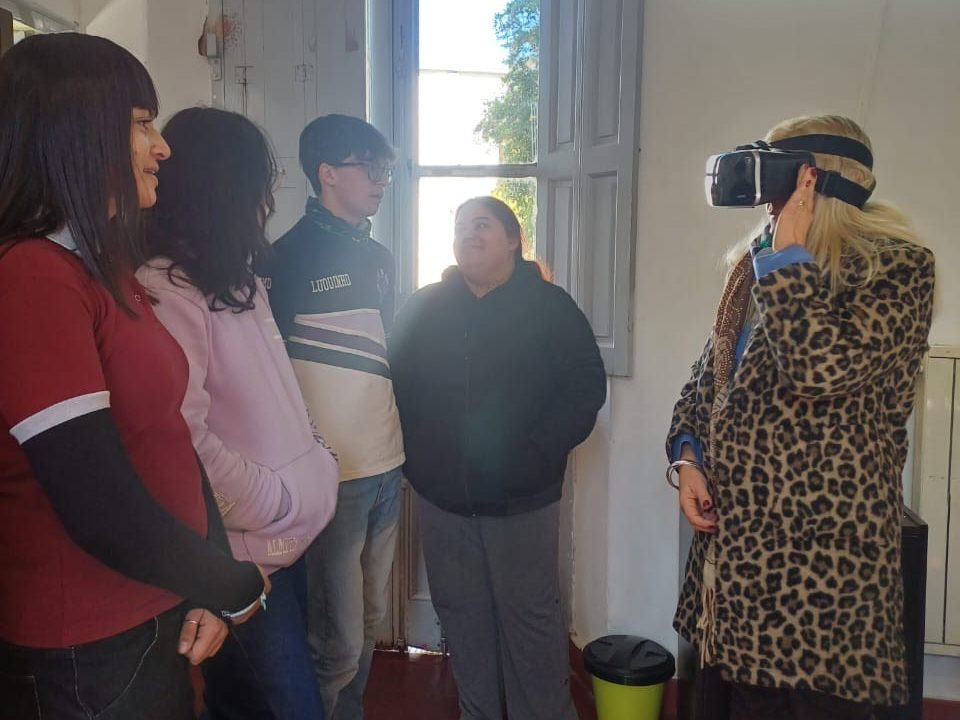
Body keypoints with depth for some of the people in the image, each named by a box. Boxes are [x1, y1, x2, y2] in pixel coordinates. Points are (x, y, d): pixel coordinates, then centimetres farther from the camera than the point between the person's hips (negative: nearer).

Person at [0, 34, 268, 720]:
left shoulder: (108, 273, 9)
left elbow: (168, 433, 6)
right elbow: (103, 513, -26)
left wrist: (211, 588, -5)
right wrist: (238, 588, -11)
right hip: (89, 656, -8)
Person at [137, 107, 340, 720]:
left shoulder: (239, 279, 13)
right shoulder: (166, 292, -18)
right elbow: (186, 440, -26)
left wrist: (315, 462, 7)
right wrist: (280, 505, -16)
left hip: (288, 532, 9)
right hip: (247, 550, -8)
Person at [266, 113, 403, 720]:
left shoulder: (380, 258, 12)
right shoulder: (291, 256, -9)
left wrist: (403, 442, 15)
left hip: (386, 466, 7)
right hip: (330, 475, -7)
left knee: (369, 624, 19)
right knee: (338, 642, 0)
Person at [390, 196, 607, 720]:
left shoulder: (549, 306, -2)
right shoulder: (424, 307, 6)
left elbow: (586, 385, -6)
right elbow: (396, 381, 9)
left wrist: (539, 454, -14)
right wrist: (415, 455, -2)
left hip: (521, 499, -3)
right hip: (441, 499, 3)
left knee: (530, 617, 5)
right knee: (461, 616, 14)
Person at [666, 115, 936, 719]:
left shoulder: (898, 267, -8)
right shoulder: (755, 266, 13)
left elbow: (823, 366, -26)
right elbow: (708, 376, 20)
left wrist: (787, 256, -15)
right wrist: (689, 458, 4)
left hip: (826, 542, -6)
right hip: (737, 531, 7)